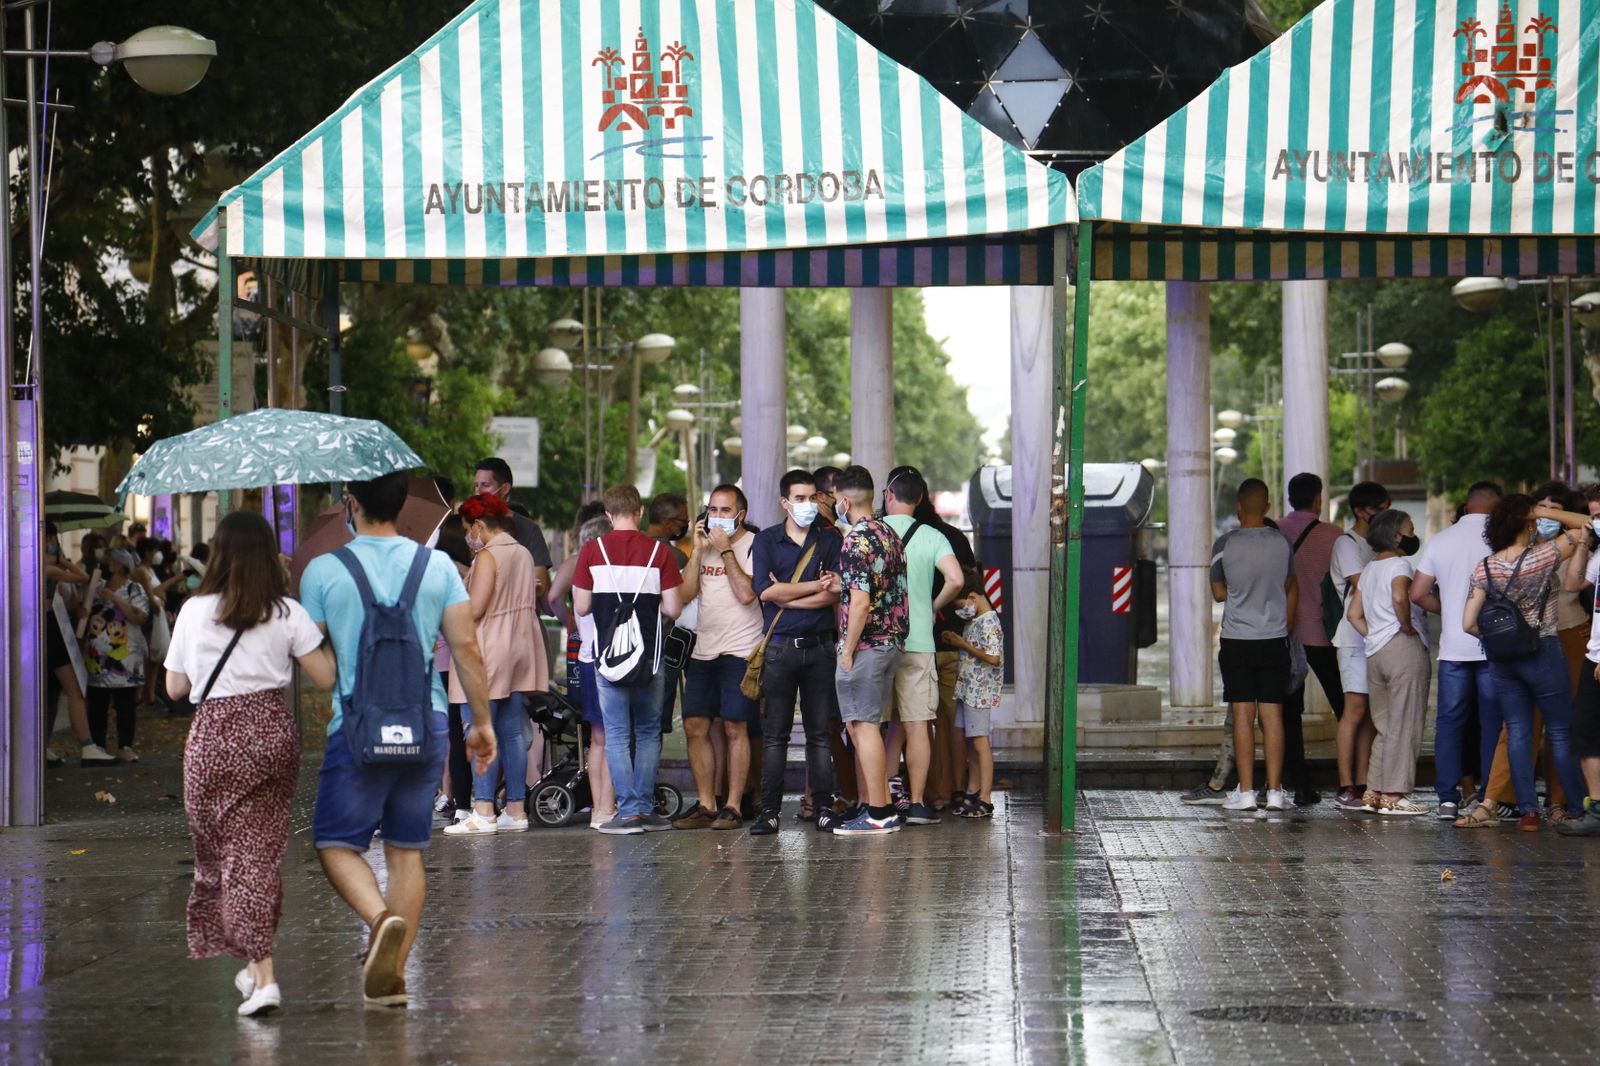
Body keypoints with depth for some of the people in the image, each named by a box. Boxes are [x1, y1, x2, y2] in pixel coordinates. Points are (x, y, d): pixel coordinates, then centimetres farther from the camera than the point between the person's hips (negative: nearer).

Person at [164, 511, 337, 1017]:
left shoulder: (194, 612, -1)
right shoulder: (287, 614, -2)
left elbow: (175, 687, 4)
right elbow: (326, 677, -2)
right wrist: (317, 638, 15)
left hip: (214, 736, -2)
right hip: (274, 730, 2)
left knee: (226, 848, 4)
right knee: (262, 848, 10)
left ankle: (262, 972, -6)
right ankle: (256, 965, 17)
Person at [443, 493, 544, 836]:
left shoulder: (487, 556, -12)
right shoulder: (524, 554, 13)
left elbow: (474, 610, -18)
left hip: (488, 653, -9)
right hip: (520, 651, 9)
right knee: (512, 733, 10)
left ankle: (483, 813, -13)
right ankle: (516, 810, 10)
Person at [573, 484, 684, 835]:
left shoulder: (592, 550, -3)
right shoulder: (658, 551, -3)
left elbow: (581, 607, -1)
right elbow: (673, 609, -3)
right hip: (649, 656, 1)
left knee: (617, 735, 3)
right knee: (648, 733, 12)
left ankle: (629, 810, -2)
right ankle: (646, 807, 9)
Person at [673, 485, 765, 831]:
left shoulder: (753, 546, -3)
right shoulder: (706, 546, 16)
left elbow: (746, 593, -16)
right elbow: (686, 594, 7)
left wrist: (726, 551, -12)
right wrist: (698, 552, 0)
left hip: (740, 650, -6)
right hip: (702, 649, 6)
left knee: (734, 728, -6)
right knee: (695, 727, 2)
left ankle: (732, 807, -3)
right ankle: (706, 806, 7)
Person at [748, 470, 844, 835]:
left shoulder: (830, 540, 8)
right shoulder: (766, 541, 7)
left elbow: (836, 593, -5)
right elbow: (764, 590, -7)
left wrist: (787, 597, -8)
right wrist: (817, 586, -5)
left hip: (820, 645, 1)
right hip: (780, 648, -1)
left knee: (820, 732, 2)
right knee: (774, 733, -1)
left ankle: (823, 806, 5)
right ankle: (769, 810, 0)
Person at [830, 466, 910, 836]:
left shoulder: (856, 542, -16)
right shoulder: (889, 535, 12)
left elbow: (860, 603, -21)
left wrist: (847, 652, -15)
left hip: (866, 643, -9)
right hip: (893, 642, 9)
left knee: (863, 725, -5)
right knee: (865, 725, 15)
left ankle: (879, 814, -6)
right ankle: (869, 804, 18)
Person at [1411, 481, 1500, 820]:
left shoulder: (1439, 541, 5)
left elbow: (1418, 594, 4)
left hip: (1453, 646, 3)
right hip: (1494, 646, -3)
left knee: (1450, 721, 6)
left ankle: (1448, 798, 2)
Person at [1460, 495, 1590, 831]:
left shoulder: (1485, 569, -2)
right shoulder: (1543, 557, -13)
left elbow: (1469, 623, -4)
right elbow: (1585, 525, -3)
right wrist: (1543, 512, -5)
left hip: (1501, 658, 4)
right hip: (1543, 653, -4)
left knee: (1517, 733, 8)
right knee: (1562, 734, 6)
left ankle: (1528, 812, 4)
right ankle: (1578, 811, 10)